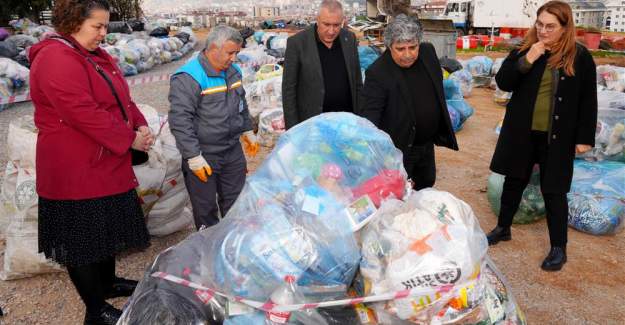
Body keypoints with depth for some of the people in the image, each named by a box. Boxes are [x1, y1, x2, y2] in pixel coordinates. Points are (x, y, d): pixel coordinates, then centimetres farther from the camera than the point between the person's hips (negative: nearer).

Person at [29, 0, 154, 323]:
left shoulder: (97, 55, 12)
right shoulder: (56, 60, -19)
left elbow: (121, 98, 13)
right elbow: (84, 114, -26)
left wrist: (140, 127, -5)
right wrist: (130, 139, -19)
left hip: (106, 164, 10)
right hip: (77, 171, -10)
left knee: (106, 228, 22)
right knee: (83, 238, 4)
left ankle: (107, 282, 42)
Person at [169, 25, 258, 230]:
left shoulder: (233, 71, 7)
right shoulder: (188, 78, -19)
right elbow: (179, 120, -22)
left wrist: (248, 132, 25)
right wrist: (193, 157, -21)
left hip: (233, 151, 7)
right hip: (203, 156, -7)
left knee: (236, 202, 18)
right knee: (205, 208, 9)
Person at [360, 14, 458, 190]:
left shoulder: (428, 52, -5)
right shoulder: (378, 73, -24)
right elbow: (370, 113, -28)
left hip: (427, 143, 7)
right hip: (399, 148, -6)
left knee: (426, 185, 25)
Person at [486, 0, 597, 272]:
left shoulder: (579, 56, -4)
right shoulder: (523, 49, 0)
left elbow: (588, 101, -1)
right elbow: (502, 82, -5)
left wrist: (584, 137, -4)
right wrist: (526, 61, -19)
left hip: (557, 137, -2)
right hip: (521, 132, 2)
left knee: (553, 191, 3)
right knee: (514, 182, 15)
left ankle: (558, 248, 17)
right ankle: (503, 228, 34)